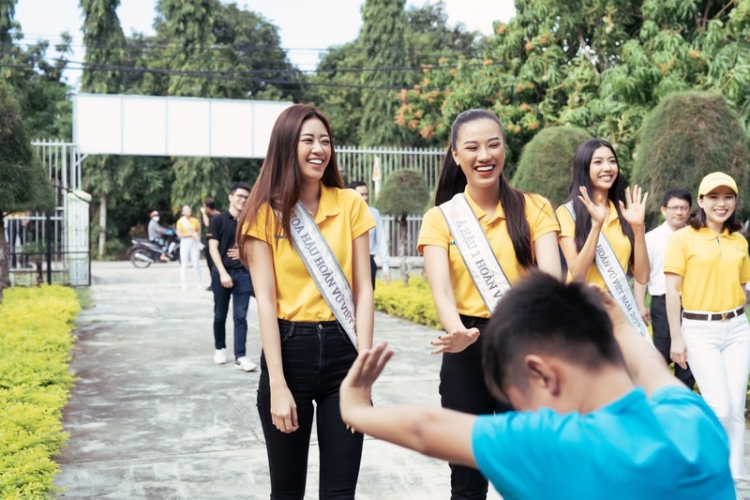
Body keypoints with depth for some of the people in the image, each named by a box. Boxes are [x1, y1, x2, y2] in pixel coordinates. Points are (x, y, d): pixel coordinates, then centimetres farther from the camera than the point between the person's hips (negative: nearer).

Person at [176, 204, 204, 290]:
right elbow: (179, 234, -8)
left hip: (194, 243, 1)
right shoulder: (180, 221, -1)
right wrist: (191, 234, -14)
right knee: (184, 264, 0)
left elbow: (198, 232, 12)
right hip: (185, 243, -1)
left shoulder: (195, 221, 5)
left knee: (196, 264, -4)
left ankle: (200, 283, 5)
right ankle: (184, 284, 4)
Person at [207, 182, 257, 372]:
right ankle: (219, 348, 28)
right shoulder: (218, 220, -1)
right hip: (222, 272, -1)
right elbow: (213, 248, -6)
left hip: (243, 273, 2)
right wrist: (223, 273, -15)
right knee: (220, 315, 10)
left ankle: (241, 357, -6)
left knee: (240, 316, -4)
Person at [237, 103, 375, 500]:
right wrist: (278, 385, -13)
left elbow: (362, 289, 1)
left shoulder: (351, 205, 3)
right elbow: (266, 301, -7)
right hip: (289, 348, -1)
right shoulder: (266, 212, -2)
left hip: (342, 348, 1)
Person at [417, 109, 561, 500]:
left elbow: (551, 274, -14)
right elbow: (440, 287, -14)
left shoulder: (534, 208, 1)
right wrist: (457, 331, -35)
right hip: (468, 351, 0)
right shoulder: (441, 218, 0)